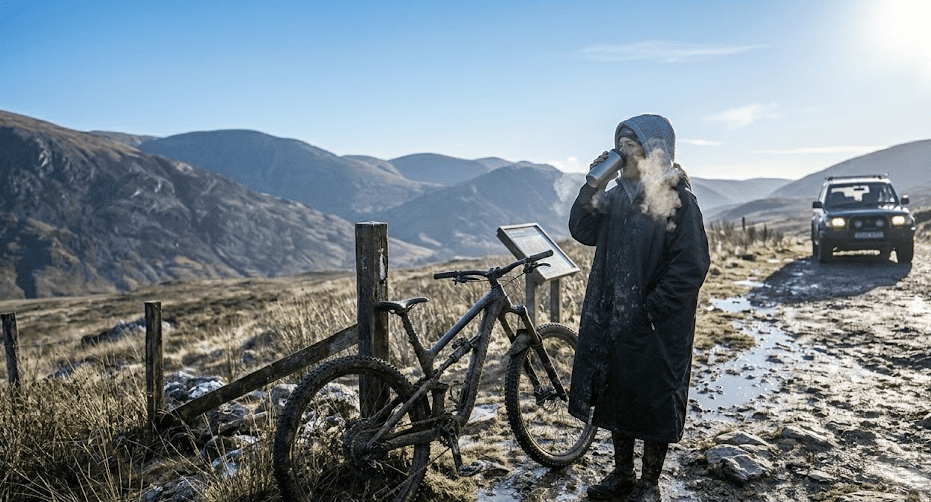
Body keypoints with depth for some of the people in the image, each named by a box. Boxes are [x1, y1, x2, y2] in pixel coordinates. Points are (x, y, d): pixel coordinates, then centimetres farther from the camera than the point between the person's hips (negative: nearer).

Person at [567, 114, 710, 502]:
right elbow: (582, 230, 3)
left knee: (653, 401, 7)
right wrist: (593, 185, -8)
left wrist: (650, 309, -18)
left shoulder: (677, 200, -13)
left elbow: (692, 265, -17)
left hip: (655, 325, -7)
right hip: (611, 320, 7)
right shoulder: (617, 196, 8)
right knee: (616, 396, 16)